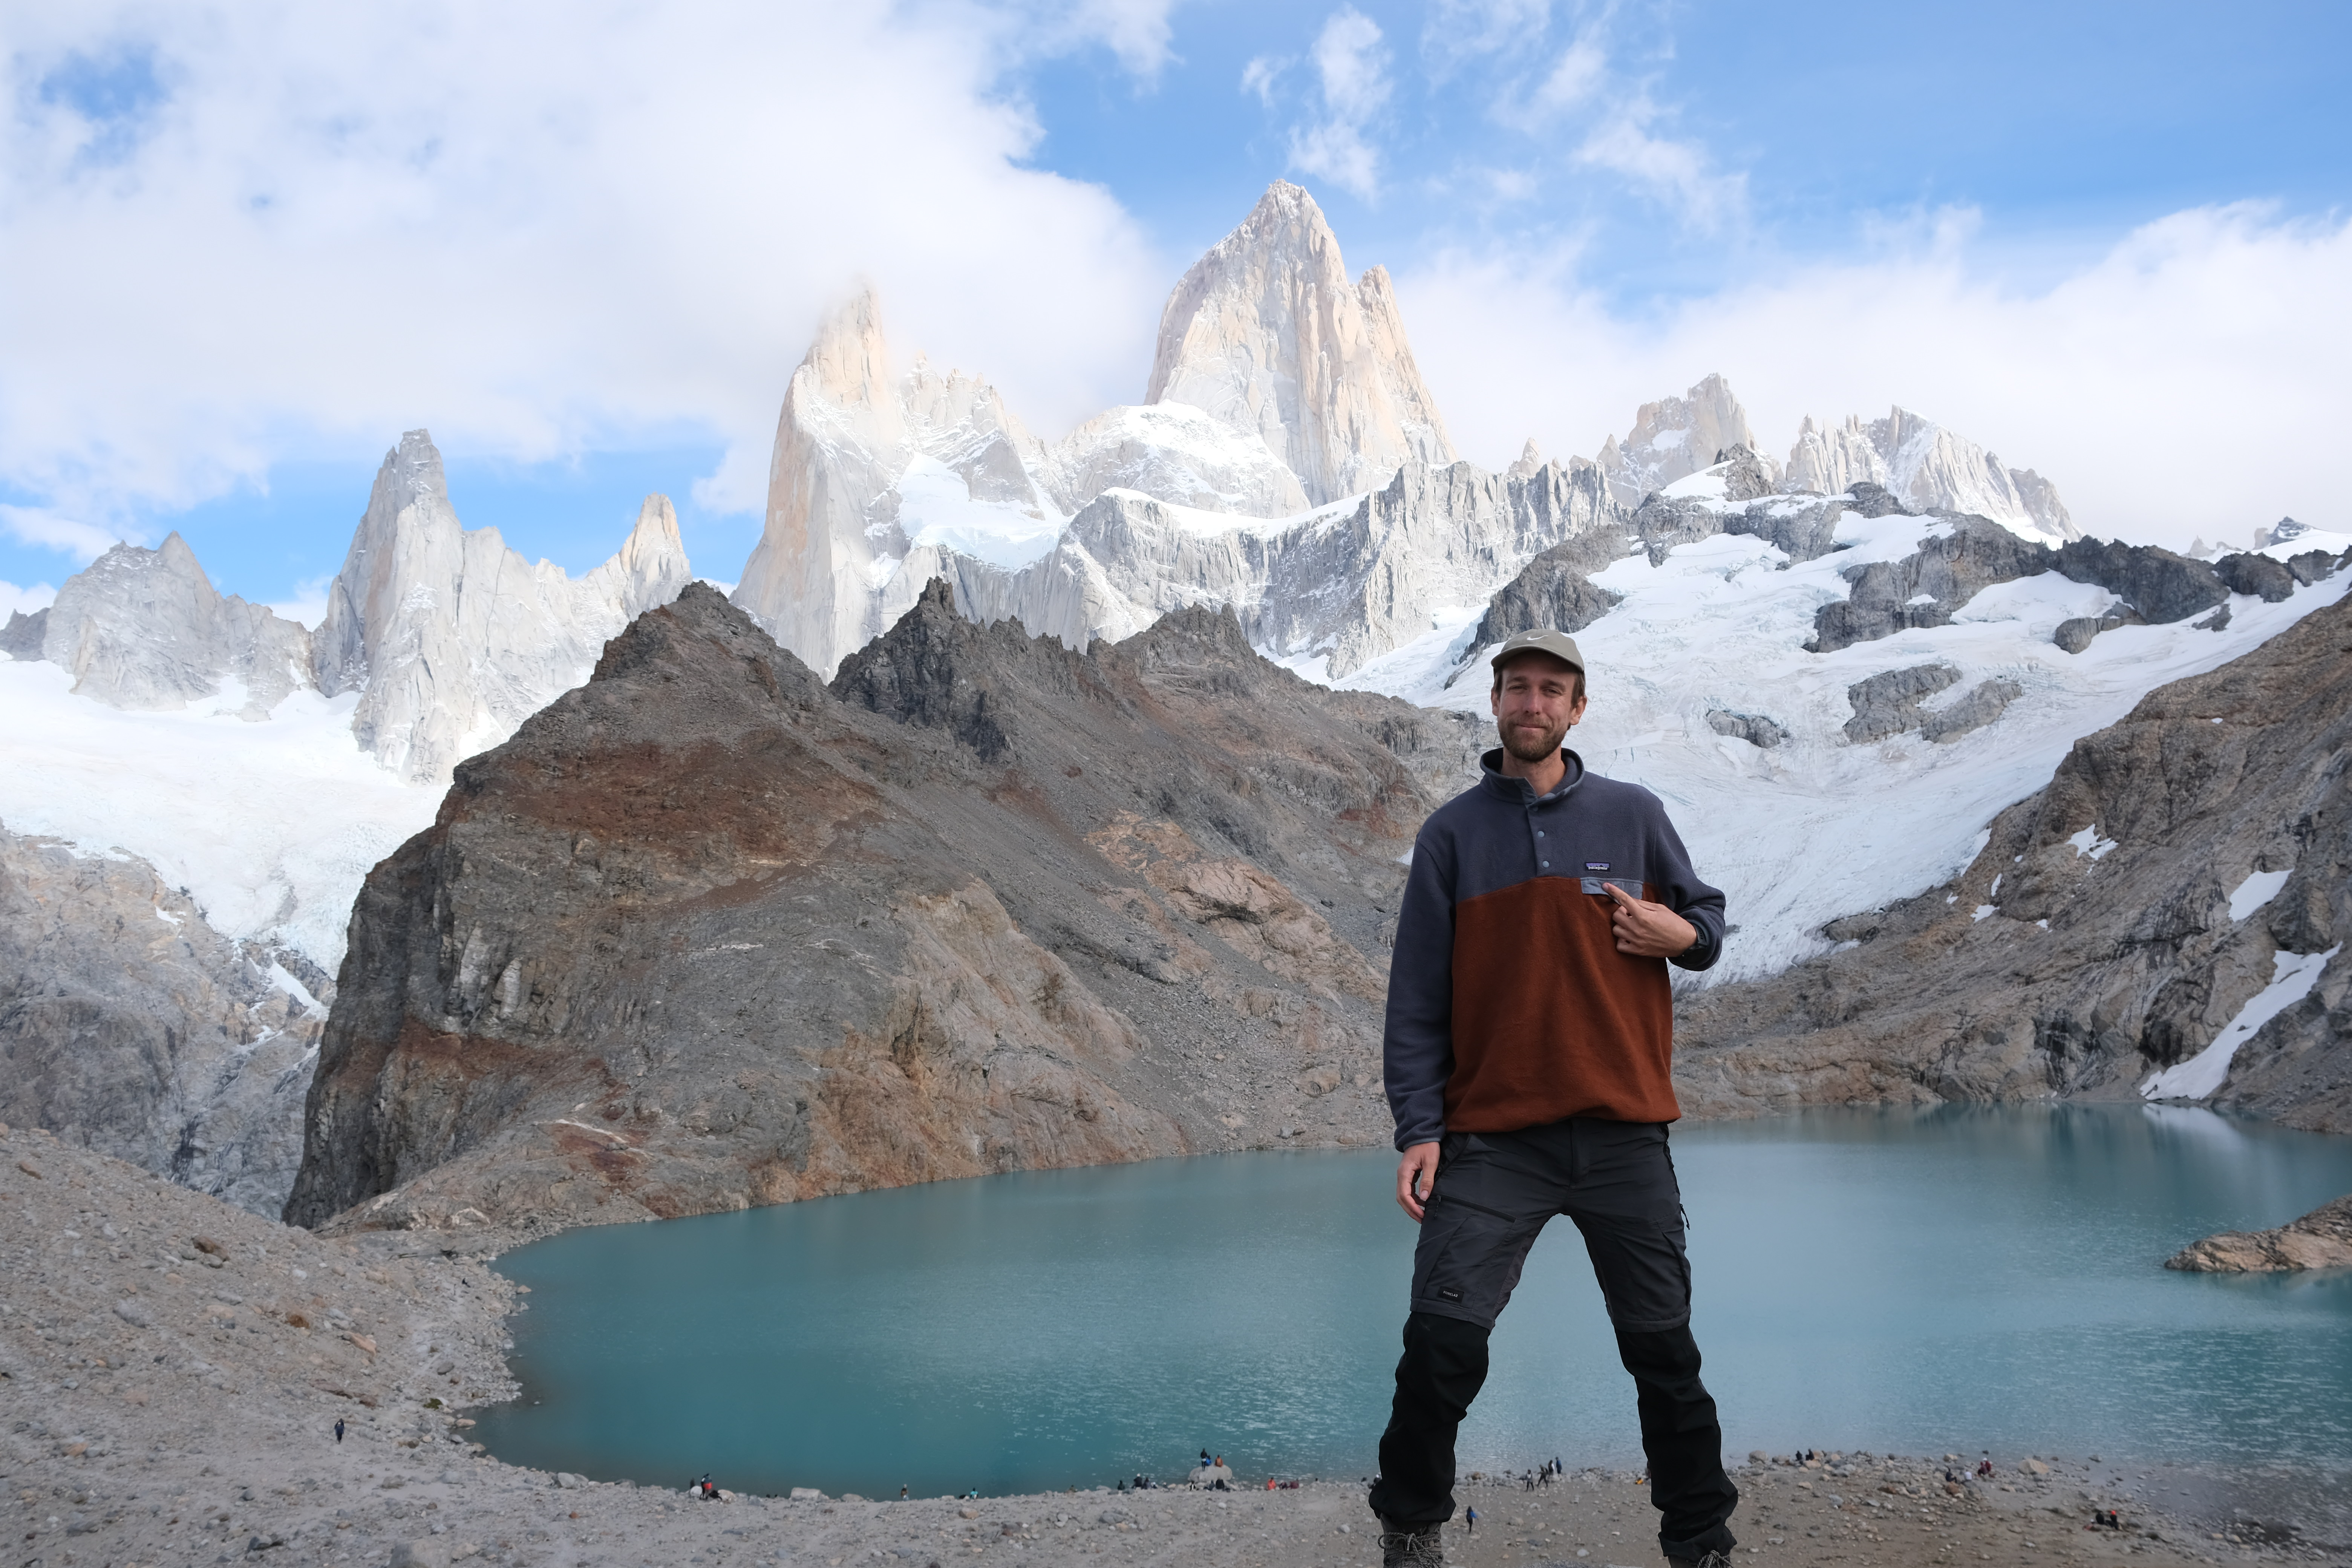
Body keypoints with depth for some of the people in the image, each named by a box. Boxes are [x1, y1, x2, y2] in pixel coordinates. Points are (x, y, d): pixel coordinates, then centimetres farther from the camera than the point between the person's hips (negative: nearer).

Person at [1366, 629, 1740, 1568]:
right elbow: (1417, 998, 3)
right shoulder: (1452, 834, 5)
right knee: (1441, 1344, -8)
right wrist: (1418, 1129, -5)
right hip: (1492, 1137, -1)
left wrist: (1682, 935, -6)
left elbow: (1706, 917, 19)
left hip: (1623, 1135, 1)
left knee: (1664, 1351, 8)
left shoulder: (1633, 815, 7)